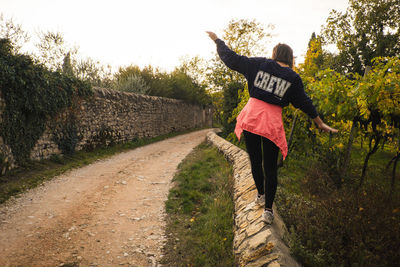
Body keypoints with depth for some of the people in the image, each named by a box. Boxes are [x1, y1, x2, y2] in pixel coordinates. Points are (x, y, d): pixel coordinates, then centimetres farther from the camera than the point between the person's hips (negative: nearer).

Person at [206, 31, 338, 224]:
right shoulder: (293, 78, 4)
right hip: (272, 123, -1)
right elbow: (304, 103, 8)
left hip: (251, 117, 1)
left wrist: (217, 40, 22)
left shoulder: (258, 64, 4)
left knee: (255, 161, 17)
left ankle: (260, 195, 33)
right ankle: (268, 209, 6)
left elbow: (231, 58, 7)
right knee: (270, 167, 6)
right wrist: (320, 124, 19)